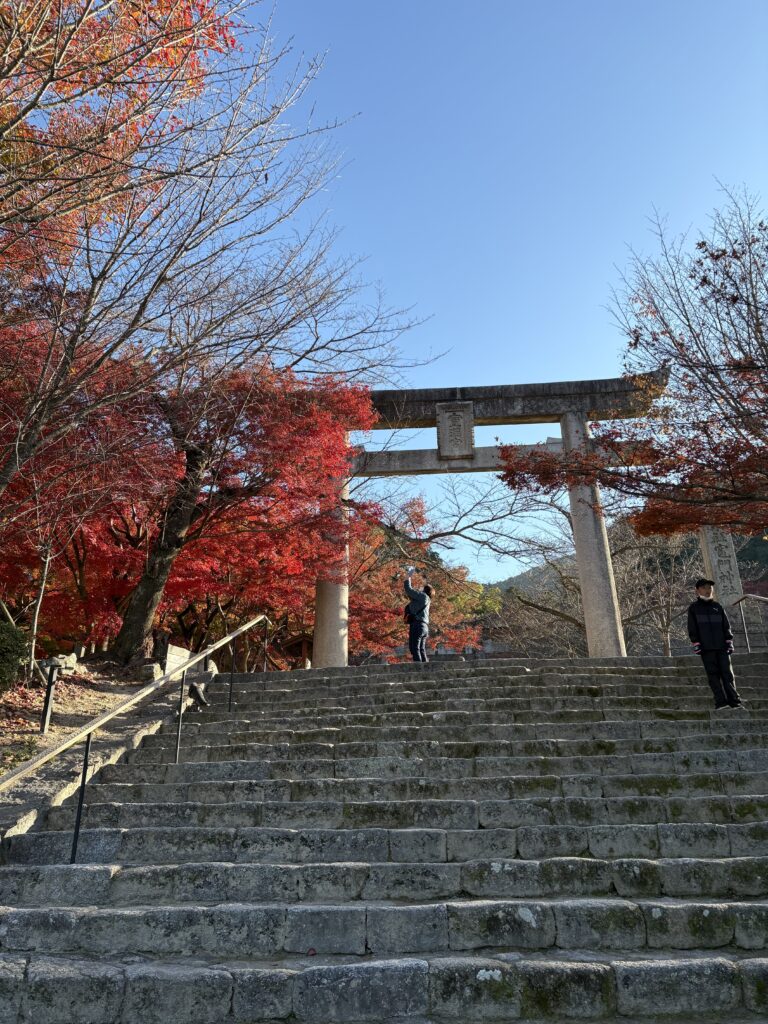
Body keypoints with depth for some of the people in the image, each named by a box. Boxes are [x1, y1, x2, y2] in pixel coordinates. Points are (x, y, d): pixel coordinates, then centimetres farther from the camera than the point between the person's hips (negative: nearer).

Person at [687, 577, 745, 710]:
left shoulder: (718, 607, 15)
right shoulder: (693, 608, 8)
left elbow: (726, 626, 14)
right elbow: (692, 628, 3)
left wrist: (729, 642, 4)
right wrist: (696, 644, -4)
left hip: (722, 646, 2)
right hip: (706, 648, -2)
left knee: (727, 673, -1)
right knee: (713, 674, -4)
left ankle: (734, 700, 0)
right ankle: (721, 701, -4)